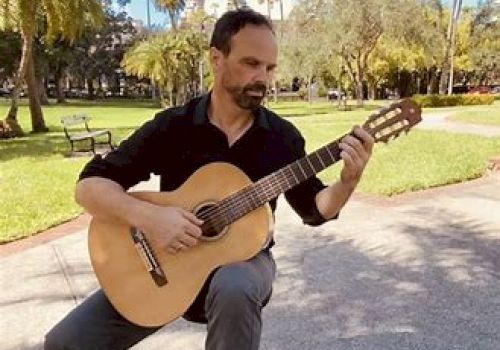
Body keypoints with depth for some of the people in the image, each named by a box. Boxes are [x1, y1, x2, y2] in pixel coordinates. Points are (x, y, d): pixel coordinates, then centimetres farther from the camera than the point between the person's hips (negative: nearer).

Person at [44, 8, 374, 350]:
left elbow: (313, 207, 5)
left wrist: (348, 180, -17)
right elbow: (89, 186, -9)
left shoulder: (283, 137, -2)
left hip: (243, 258, 0)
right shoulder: (172, 126, -8)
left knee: (234, 290, -39)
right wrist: (147, 215, -28)